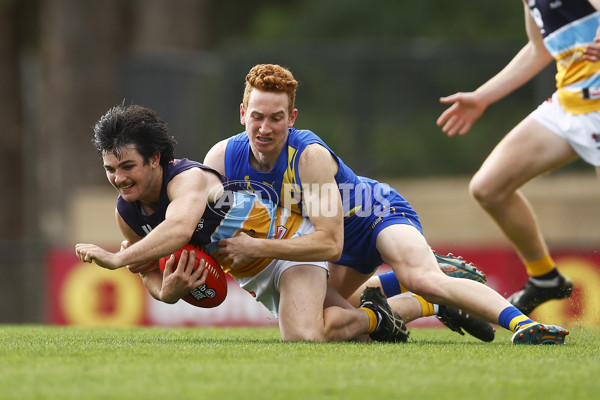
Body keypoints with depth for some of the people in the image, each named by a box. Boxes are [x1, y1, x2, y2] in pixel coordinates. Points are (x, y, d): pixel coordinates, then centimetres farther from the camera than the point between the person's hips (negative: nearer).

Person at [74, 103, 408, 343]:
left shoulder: (189, 178, -35)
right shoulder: (126, 214, -11)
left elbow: (180, 228, -58)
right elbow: (150, 272, -1)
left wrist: (117, 259, -63)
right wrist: (166, 293, -26)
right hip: (252, 274, 8)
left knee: (304, 335, -29)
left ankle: (372, 316, -2)